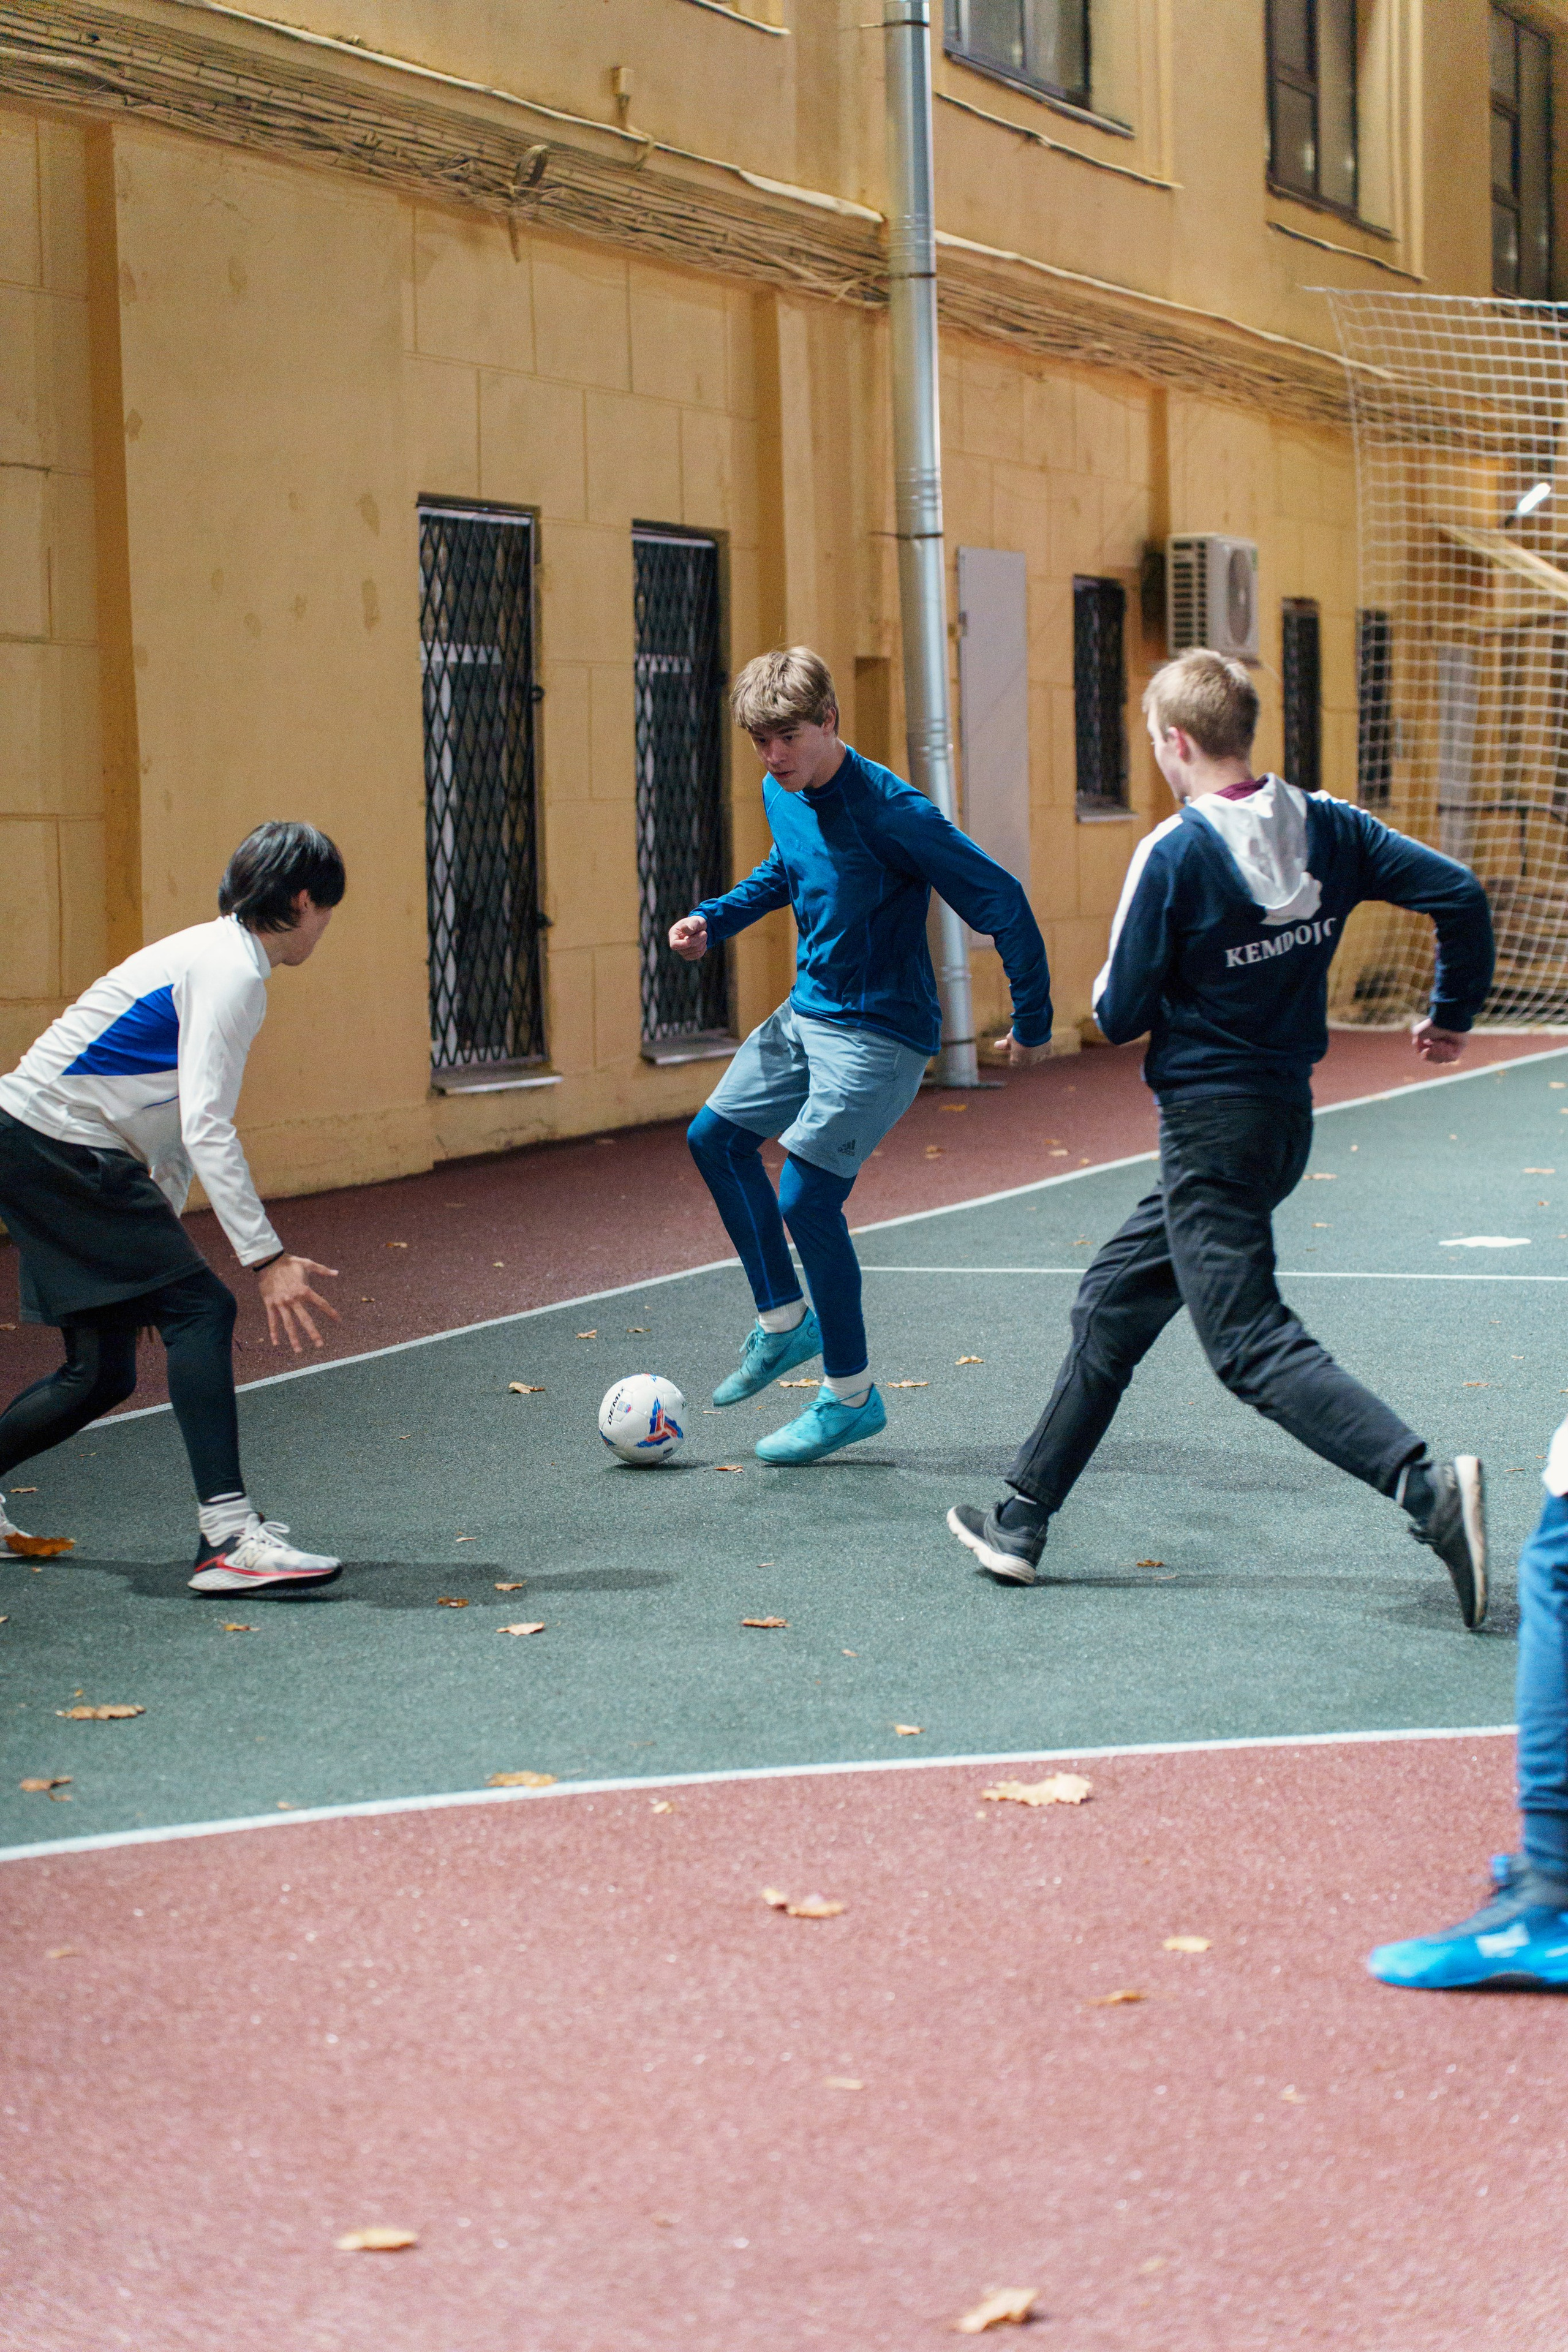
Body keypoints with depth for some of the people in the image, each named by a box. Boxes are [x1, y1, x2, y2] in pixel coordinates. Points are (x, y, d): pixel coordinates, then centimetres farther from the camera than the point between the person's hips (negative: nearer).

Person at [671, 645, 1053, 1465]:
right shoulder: (783, 796, 0)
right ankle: (784, 1320, 28)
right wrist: (714, 918, 9)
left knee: (806, 1195, -13)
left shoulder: (889, 812, -26)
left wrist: (1033, 1019, -16)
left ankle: (851, 1396, 2)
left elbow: (999, 899, -22)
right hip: (807, 1012, 9)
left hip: (880, 1033, -9)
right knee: (716, 1135, 15)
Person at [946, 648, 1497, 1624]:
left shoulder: (1173, 855, -16)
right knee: (1113, 1303, 18)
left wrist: (1108, 991, 11)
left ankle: (1429, 1486, -26)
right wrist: (1453, 1014, 11)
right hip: (1288, 1114, 8)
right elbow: (1458, 893, -3)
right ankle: (1023, 1520, 24)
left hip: (1209, 1123, -8)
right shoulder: (1327, 828, 1)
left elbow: (1122, 1014, -13)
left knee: (1252, 1344, -8)